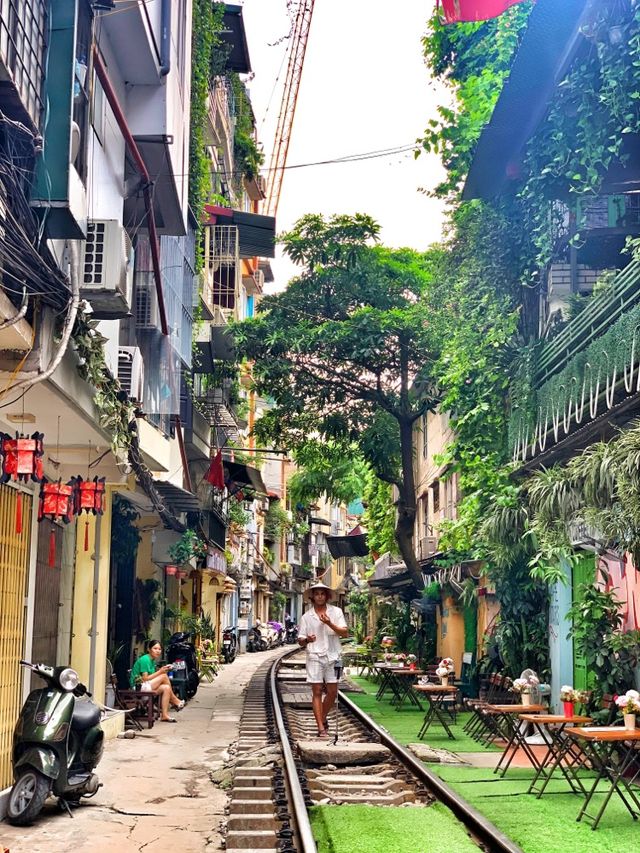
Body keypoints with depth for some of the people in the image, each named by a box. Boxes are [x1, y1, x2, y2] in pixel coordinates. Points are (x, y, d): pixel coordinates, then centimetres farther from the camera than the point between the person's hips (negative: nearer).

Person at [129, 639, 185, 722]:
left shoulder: (153, 660, 15)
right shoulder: (144, 659, -14)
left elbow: (151, 677, 11)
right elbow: (145, 679, -18)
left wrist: (162, 670, -3)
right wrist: (160, 672, -15)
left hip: (148, 686, 9)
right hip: (139, 686, -9)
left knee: (166, 688, -13)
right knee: (164, 676, -18)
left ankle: (164, 715, -15)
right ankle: (175, 701, -4)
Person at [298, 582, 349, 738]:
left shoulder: (336, 612, 5)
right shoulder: (306, 616, 5)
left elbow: (345, 633, -4)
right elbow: (300, 641, 6)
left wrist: (329, 624, -17)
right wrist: (306, 640, -18)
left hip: (332, 656, 1)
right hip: (315, 656, -1)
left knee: (332, 692, 3)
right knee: (317, 692, -3)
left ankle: (323, 717, 28)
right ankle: (321, 728, 0)